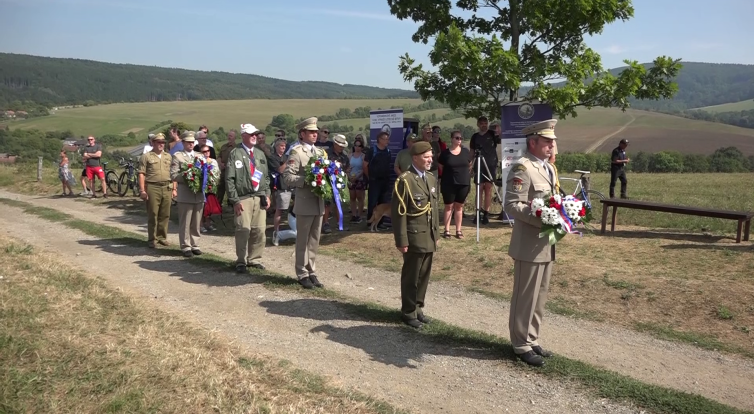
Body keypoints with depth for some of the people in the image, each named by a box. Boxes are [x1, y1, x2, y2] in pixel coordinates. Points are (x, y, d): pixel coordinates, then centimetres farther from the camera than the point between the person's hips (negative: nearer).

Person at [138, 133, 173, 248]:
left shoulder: (168, 156, 16)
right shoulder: (146, 157, 1)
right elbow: (141, 174, -3)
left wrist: (174, 188, 11)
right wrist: (142, 190, -10)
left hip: (167, 188, 4)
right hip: (152, 188, -4)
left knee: (165, 215, 7)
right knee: (152, 215, 0)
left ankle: (162, 237, 18)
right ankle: (152, 239, 8)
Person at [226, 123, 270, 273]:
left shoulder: (260, 154, 17)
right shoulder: (235, 153, -1)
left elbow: (266, 176, 20)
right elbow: (229, 179, -5)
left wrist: (267, 195, 9)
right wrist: (235, 200, -10)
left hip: (260, 197, 5)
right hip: (243, 198, -5)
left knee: (259, 230, 4)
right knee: (243, 229, -9)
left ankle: (254, 259, 18)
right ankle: (241, 261, 3)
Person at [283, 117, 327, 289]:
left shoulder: (321, 152, 14)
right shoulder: (296, 152, -8)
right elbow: (288, 177, -16)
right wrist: (307, 180, -25)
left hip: (319, 203, 6)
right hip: (305, 204, -6)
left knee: (314, 241, 13)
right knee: (303, 241, 4)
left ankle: (311, 272, 23)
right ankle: (302, 274, 14)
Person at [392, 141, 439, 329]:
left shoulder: (432, 179, 13)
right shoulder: (405, 180, -12)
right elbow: (399, 213, -14)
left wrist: (436, 233, 16)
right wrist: (402, 240, -16)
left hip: (429, 238, 7)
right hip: (414, 237, -7)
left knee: (424, 275, 14)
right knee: (411, 276, 4)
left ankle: (418, 308, 28)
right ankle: (408, 312, 17)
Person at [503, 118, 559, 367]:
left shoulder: (548, 168, 14)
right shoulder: (522, 168, -16)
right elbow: (512, 205, -22)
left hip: (546, 244, 9)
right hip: (529, 245, -9)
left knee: (539, 296, 17)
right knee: (525, 297, 3)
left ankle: (531, 340, 30)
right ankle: (521, 345, 17)